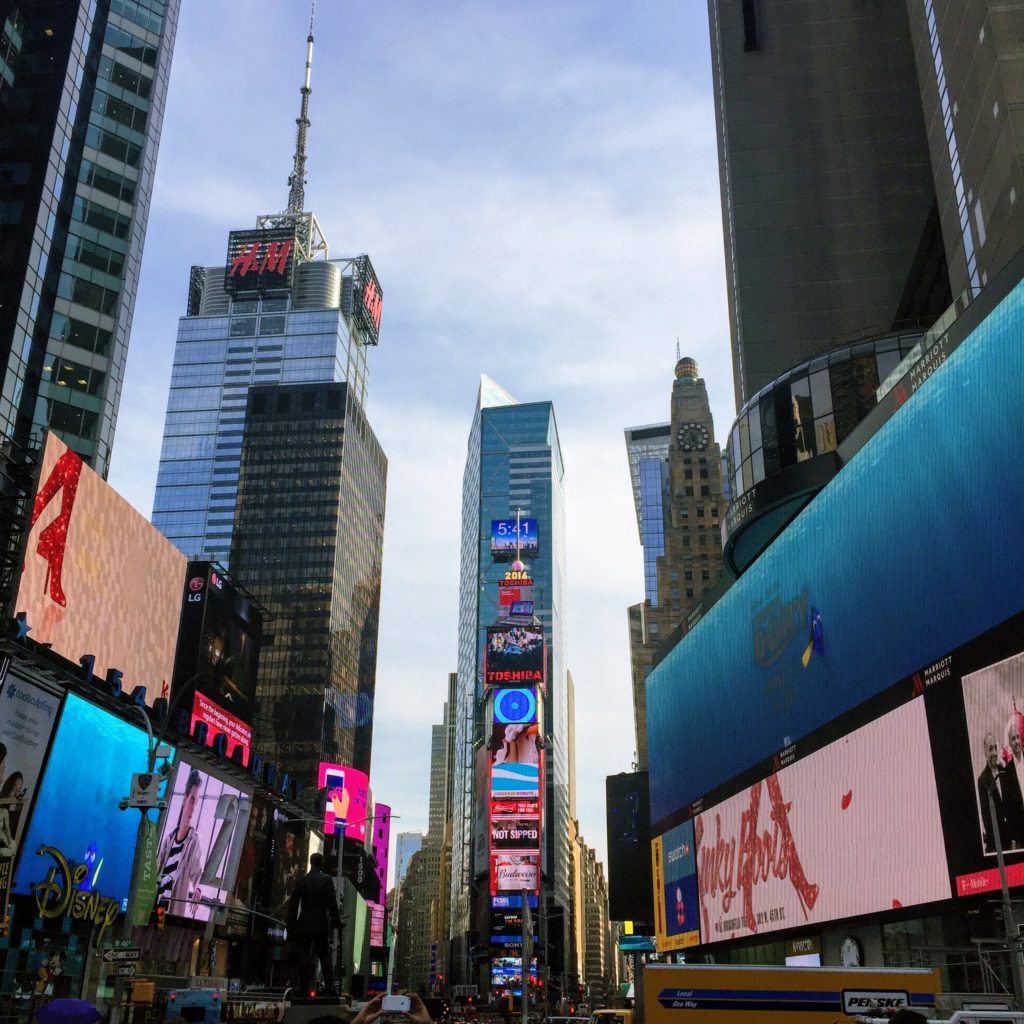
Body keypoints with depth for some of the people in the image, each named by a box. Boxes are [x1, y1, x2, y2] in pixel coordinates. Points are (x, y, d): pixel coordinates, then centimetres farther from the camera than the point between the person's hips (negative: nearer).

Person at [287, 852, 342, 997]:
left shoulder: (301, 881, 2)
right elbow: (332, 903, -7)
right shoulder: (326, 880, -4)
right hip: (321, 925, -1)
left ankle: (304, 989, -1)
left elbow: (292, 905, 2)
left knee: (304, 957, 3)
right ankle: (329, 988, 2)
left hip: (304, 925, 1)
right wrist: (336, 921, 3)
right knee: (325, 956, 8)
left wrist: (291, 927, 7)